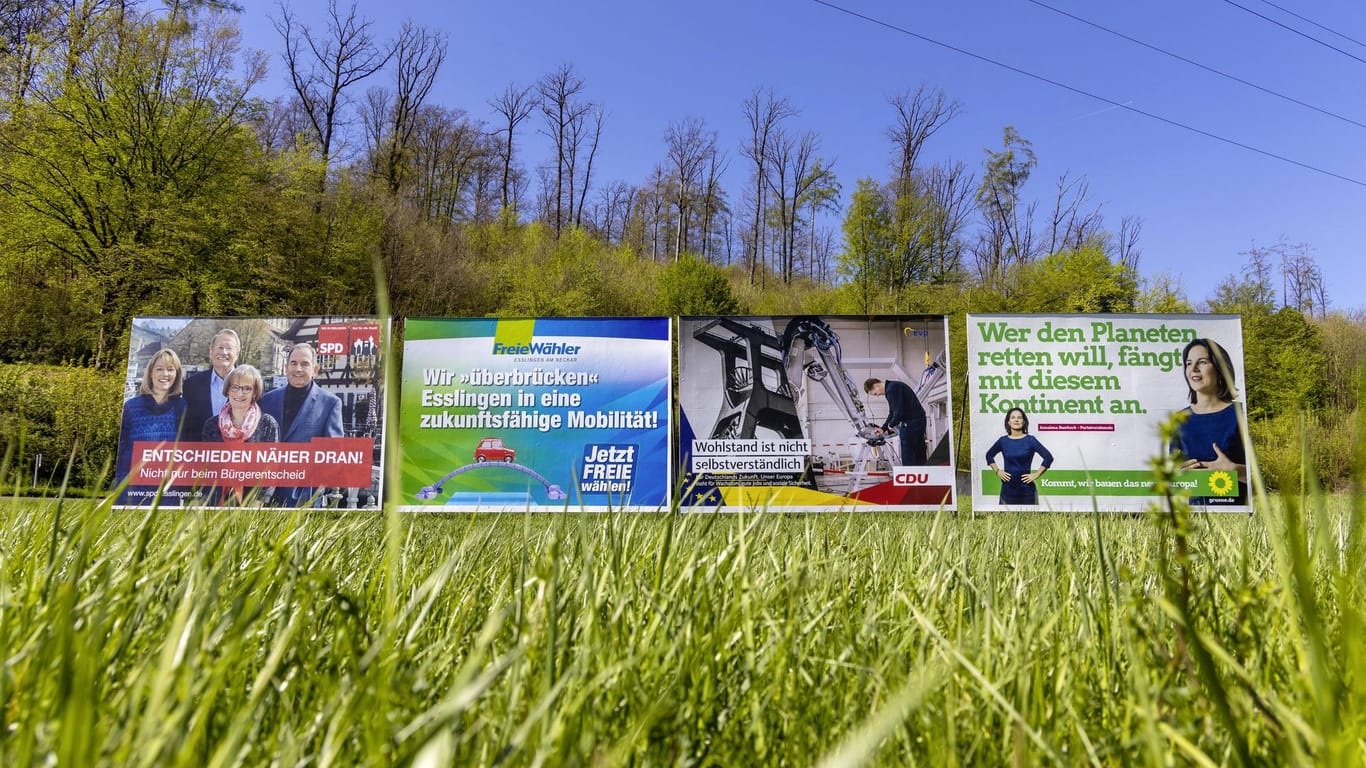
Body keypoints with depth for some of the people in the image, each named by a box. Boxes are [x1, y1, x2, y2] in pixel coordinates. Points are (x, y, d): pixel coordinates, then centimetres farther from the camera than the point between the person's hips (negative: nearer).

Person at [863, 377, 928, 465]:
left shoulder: (891, 389, -17)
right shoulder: (894, 386, 17)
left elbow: (899, 412, -22)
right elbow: (892, 413, 23)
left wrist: (891, 424, -5)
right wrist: (883, 428, 17)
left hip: (911, 423, -10)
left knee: (908, 458, -3)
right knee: (919, 457, 14)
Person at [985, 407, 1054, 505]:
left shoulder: (1030, 440, -2)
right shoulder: (1003, 441, 5)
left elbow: (1048, 457, -5)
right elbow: (989, 455, 20)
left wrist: (1036, 475, -7)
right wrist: (997, 471, 9)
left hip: (1026, 489, -2)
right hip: (1008, 488, 2)